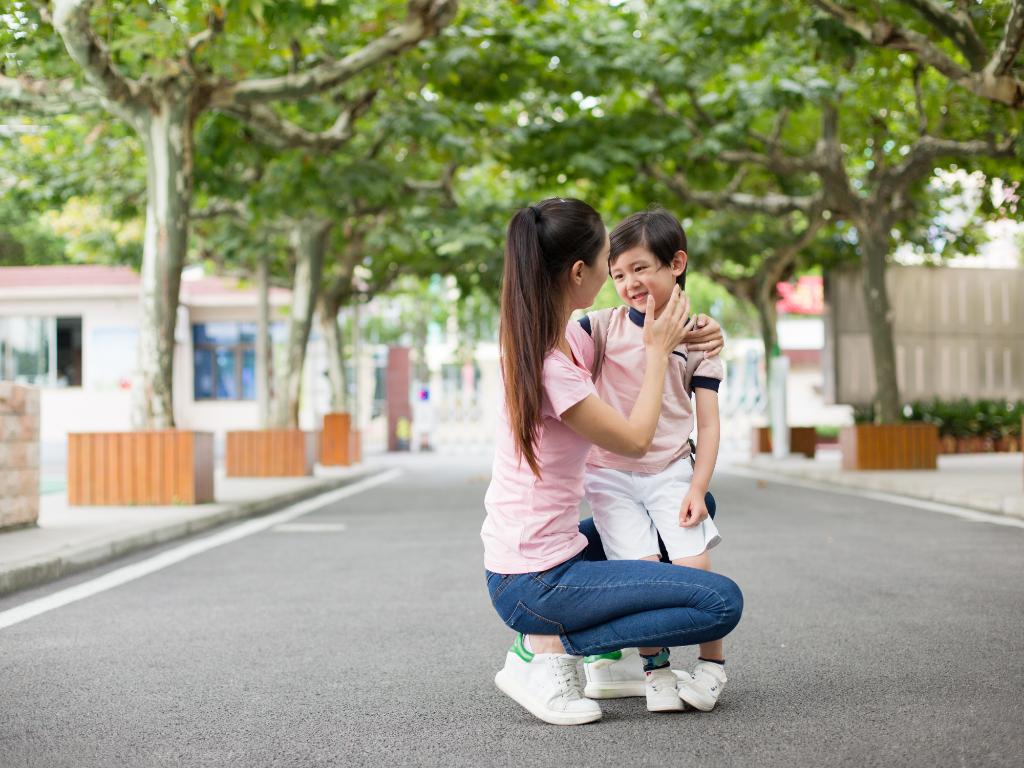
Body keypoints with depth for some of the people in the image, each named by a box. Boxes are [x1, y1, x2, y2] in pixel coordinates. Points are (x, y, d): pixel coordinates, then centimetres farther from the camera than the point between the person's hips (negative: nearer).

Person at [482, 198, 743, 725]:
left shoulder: (567, 336, 3)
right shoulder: (548, 369, -25)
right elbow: (636, 440, -14)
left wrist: (680, 338, 2)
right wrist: (658, 349, -3)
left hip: (519, 560, 10)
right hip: (534, 583, -10)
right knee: (722, 603, -12)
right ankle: (548, 650, -8)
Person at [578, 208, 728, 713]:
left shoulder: (698, 339, 2)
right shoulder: (607, 326, 0)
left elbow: (708, 424, 1)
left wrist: (697, 488, -7)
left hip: (672, 470, 1)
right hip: (610, 473, -1)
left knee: (693, 566, -13)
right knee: (642, 569, -16)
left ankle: (712, 664, 7)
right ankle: (654, 668, 1)